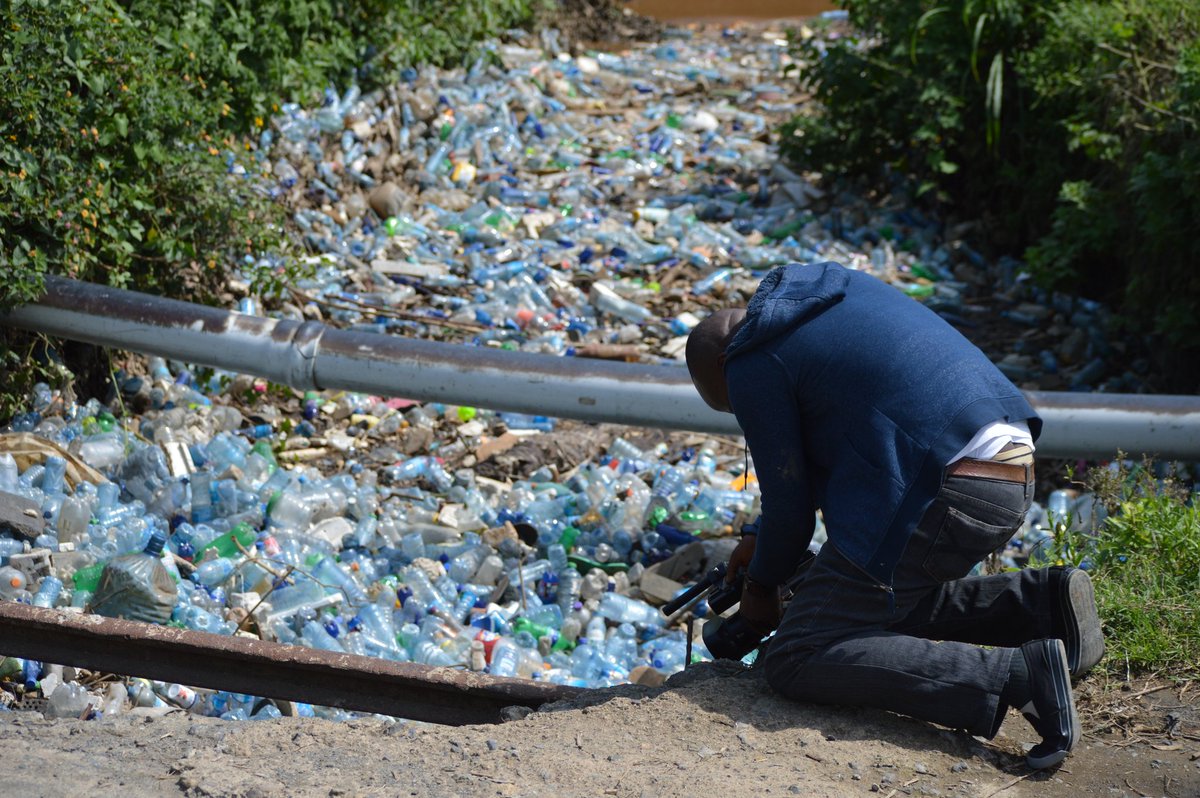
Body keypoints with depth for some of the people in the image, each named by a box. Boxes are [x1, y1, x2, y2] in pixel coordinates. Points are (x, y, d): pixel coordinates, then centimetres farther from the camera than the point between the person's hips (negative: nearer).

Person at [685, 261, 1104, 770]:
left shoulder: (754, 365, -2)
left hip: (940, 499, -10)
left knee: (795, 661, -8)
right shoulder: (840, 287, 24)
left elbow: (788, 504, 3)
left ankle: (1016, 676, -19)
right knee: (887, 602, 29)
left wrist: (762, 585, 22)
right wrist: (764, 537, 34)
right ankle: (1040, 600, 10)